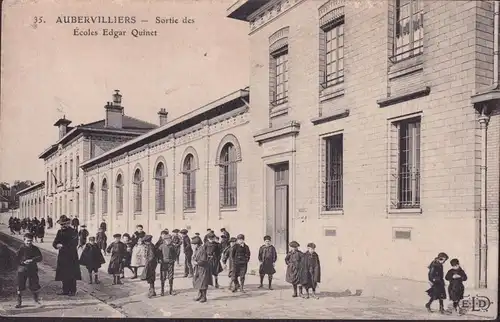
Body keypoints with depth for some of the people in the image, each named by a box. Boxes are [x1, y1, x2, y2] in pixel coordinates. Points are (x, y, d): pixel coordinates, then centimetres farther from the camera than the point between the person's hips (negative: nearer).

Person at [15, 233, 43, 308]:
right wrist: (23, 262, -20)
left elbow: (40, 258, -6)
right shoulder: (21, 249, -5)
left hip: (33, 269, 1)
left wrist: (32, 260, -21)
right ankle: (19, 302, 15)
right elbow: (17, 259, -4)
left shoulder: (35, 249, 0)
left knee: (35, 286, 6)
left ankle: (36, 299, 28)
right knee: (20, 287, 2)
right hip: (22, 269, -1)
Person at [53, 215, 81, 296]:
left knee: (72, 274, -2)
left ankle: (73, 291, 6)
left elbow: (74, 244, -16)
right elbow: (54, 243, 7)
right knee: (63, 274, 7)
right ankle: (65, 290, 17)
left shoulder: (73, 232, -8)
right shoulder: (60, 232, 11)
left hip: (71, 256, -6)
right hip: (62, 256, 6)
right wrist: (57, 245, -15)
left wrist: (63, 246, -19)